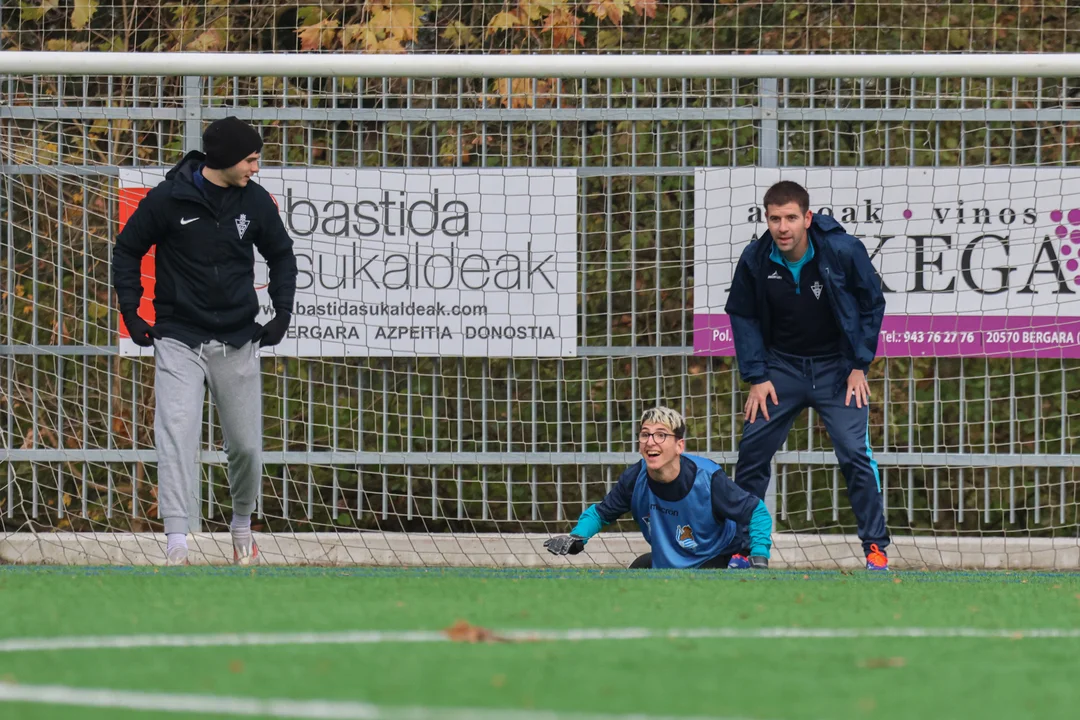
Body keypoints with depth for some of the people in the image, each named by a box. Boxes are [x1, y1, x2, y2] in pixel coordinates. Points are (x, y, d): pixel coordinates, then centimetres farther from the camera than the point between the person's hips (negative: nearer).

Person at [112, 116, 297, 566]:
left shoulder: (255, 202, 0)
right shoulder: (169, 199, -10)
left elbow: (281, 255, 16)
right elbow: (127, 250, 3)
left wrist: (282, 312, 6)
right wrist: (131, 312, -4)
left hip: (238, 343, 3)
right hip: (179, 341, -3)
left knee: (247, 445, 7)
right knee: (177, 436, -17)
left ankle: (242, 522, 35)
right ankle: (177, 546, -22)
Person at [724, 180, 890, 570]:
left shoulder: (843, 251, -19)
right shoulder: (755, 260, -12)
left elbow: (871, 304, -4)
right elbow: (743, 316, 2)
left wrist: (859, 365, -6)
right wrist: (756, 376, -4)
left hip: (837, 367, -2)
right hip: (781, 366, 3)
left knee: (855, 454, -13)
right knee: (752, 452, -1)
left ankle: (875, 546, -2)